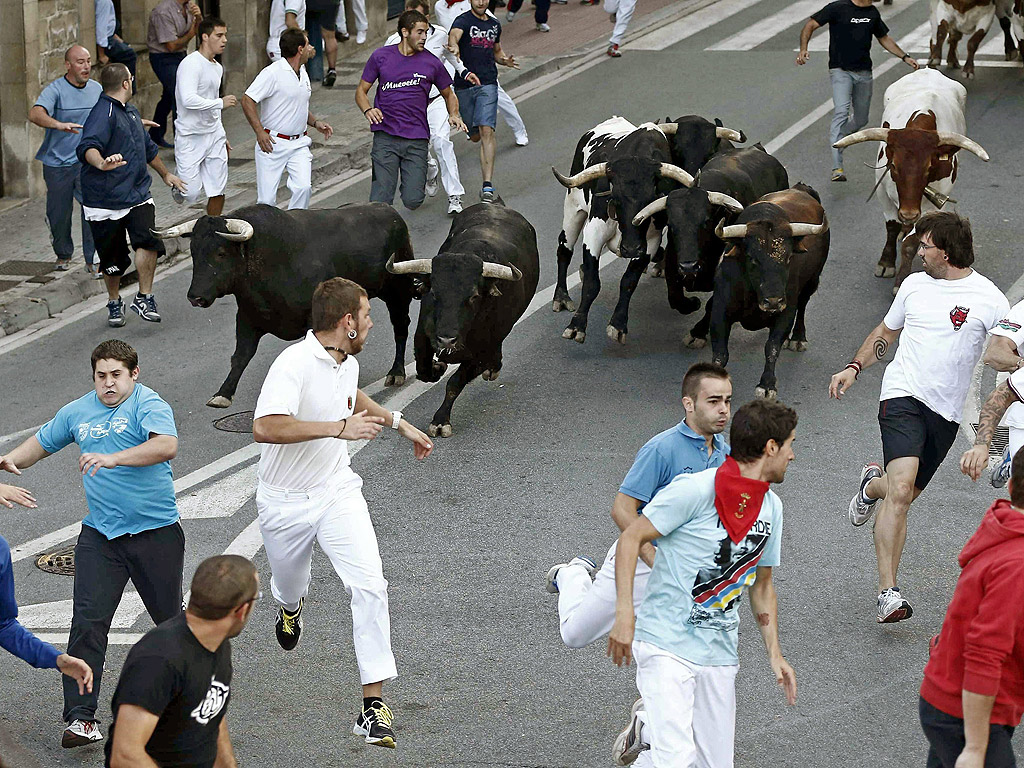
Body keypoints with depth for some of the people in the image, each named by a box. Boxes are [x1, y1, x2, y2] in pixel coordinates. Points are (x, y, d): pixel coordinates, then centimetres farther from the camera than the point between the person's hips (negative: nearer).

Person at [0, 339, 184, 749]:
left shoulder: (148, 404, -10)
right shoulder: (77, 412, 9)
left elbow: (167, 445, -29)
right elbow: (42, 442, 23)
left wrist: (113, 458, -40)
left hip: (155, 531, -4)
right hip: (100, 535, 4)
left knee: (170, 617, 12)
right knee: (88, 621, -9)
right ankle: (81, 716, -9)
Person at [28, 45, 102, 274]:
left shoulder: (96, 89, 4)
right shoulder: (56, 90, -14)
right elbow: (35, 113, -32)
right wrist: (59, 125, -49)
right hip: (57, 163, -2)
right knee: (59, 213, 8)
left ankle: (92, 259, -9)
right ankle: (63, 254, 34)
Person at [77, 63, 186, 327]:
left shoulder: (130, 111, 17)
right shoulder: (103, 113, -14)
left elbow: (147, 146, 35)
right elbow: (88, 147, -32)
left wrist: (165, 173, 47)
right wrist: (101, 163, -54)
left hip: (137, 195, 7)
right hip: (106, 200, -6)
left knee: (148, 240, -17)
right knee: (113, 257, 5)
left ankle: (144, 298, -8)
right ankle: (114, 303, 28)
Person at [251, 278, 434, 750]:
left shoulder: (348, 363, 2)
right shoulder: (294, 364, -24)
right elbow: (266, 428, -39)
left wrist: (398, 423, 30)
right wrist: (339, 428, -38)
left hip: (338, 494, 4)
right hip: (286, 505, -4)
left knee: (370, 585, -16)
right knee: (289, 589, 18)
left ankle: (374, 705, -15)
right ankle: (291, 606, 61)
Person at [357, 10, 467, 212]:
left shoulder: (432, 63, 5)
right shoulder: (381, 56, 4)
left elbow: (448, 95, 19)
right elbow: (361, 90, 10)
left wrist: (454, 115, -3)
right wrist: (368, 110, -12)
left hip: (417, 140, 1)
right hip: (385, 137, -1)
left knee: (413, 201, -4)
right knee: (380, 202, -12)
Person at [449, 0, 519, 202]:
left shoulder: (494, 24, 14)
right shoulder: (463, 21, -3)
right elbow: (453, 36, -25)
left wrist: (505, 60, 6)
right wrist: (454, 47, -49)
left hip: (487, 84, 1)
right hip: (464, 85, -1)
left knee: (487, 131, -16)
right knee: (473, 134, 10)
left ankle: (487, 185, -22)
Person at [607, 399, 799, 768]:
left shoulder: (771, 507, 9)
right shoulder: (695, 490, -13)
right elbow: (631, 538, -10)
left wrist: (774, 654, 12)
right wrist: (624, 614, -19)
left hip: (720, 653, 7)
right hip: (667, 644, -7)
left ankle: (649, 727, 28)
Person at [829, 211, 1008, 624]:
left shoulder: (988, 298, -1)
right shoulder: (914, 284, 10)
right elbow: (885, 332, 25)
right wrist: (854, 367, 13)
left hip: (947, 412, 0)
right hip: (902, 397, 0)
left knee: (904, 493, 8)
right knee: (900, 491, -19)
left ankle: (872, 484, 44)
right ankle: (888, 592, -19)